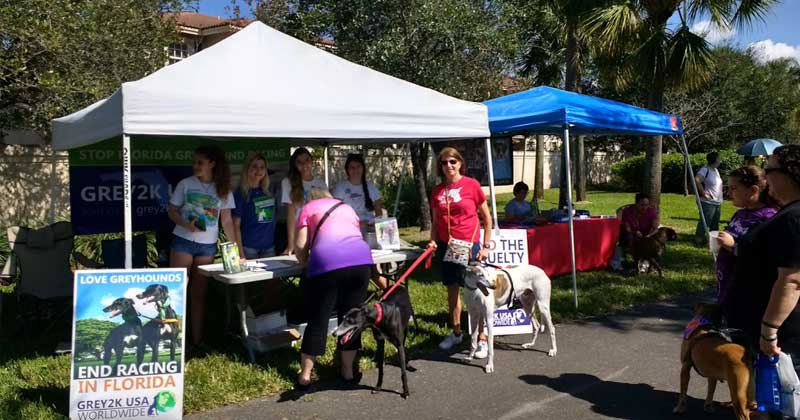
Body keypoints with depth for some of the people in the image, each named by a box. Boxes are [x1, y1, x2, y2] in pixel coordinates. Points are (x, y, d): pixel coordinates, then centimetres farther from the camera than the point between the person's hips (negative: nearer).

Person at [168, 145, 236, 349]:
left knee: (199, 293, 9)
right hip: (183, 241, -2)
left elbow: (227, 220, 4)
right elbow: (172, 210, 3)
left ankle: (197, 338, 17)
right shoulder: (185, 184, -1)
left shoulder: (223, 189, 3)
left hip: (208, 246, 2)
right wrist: (187, 225, -17)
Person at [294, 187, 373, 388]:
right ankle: (348, 370, 20)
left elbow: (300, 245, 10)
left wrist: (304, 260, 28)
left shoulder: (308, 208, 21)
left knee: (318, 319, 5)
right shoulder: (346, 207, 32)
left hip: (327, 262, -3)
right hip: (361, 258, 3)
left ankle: (305, 375, 11)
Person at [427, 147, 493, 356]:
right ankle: (456, 333, 26)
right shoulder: (437, 190, 6)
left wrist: (486, 246, -4)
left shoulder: (472, 185, -6)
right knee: (452, 289, 12)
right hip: (446, 245, 4)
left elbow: (487, 217, -1)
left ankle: (482, 339, 6)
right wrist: (433, 240, -2)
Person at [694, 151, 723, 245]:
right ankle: (699, 240, 5)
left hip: (717, 203, 9)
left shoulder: (716, 170, 13)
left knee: (715, 223, 17)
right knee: (704, 222, -4)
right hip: (708, 202, -9)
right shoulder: (705, 169, -16)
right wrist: (703, 193, -24)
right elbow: (696, 180, -30)